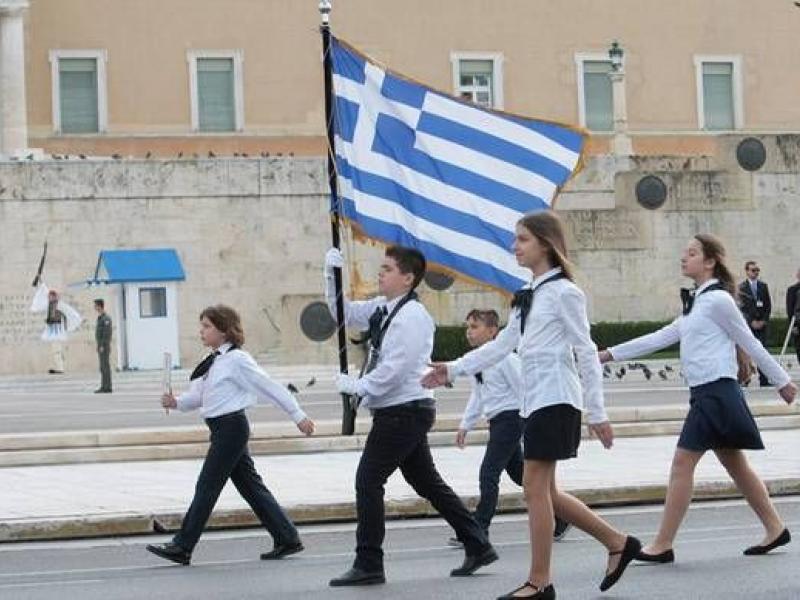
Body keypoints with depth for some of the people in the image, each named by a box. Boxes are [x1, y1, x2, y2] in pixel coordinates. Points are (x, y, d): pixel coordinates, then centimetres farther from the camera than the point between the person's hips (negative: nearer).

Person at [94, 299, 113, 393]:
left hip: (104, 346, -10)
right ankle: (104, 387, 10)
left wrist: (102, 346, -23)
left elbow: (107, 333, -20)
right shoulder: (100, 318, 18)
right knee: (103, 367, 9)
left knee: (105, 366, -9)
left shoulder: (106, 318, -14)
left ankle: (107, 387, -8)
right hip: (101, 347, 10)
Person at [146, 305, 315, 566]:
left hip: (231, 426, -9)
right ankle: (287, 538, 17)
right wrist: (176, 402, -5)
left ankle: (182, 547, -2)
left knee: (207, 486, -6)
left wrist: (298, 417, -10)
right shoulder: (213, 361, 13)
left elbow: (271, 388, -12)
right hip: (222, 428, 9)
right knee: (250, 486, 11)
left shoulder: (237, 360, -13)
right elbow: (198, 395, 15)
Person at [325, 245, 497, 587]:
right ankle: (477, 546, 20)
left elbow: (394, 370, -22)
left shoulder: (411, 317, -17)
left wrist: (355, 386, -12)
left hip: (403, 412, -10)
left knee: (368, 481, -8)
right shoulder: (382, 308, 11)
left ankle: (368, 565, -3)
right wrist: (332, 275, 7)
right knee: (427, 482, 14)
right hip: (403, 412, 10)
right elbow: (344, 313, 20)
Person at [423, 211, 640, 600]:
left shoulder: (563, 292, -8)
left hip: (555, 398, -9)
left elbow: (587, 353, -10)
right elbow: (502, 345, 19)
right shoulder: (529, 296, 16)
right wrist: (454, 369, 12)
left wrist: (597, 412, -13)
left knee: (536, 488, -7)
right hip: (535, 399, 9)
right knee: (545, 492, 9)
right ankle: (618, 544, 20)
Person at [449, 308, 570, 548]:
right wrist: (465, 425, 18)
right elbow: (477, 395, 21)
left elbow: (523, 388, -15)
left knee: (489, 473, -12)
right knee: (519, 473, 15)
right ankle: (559, 517, 27)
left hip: (510, 418, -9)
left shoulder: (504, 358, -15)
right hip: (497, 421, 9)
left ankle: (478, 530, -8)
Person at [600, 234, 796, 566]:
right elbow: (660, 338, 19)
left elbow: (750, 343, -6)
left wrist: (782, 382, -1)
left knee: (683, 463, -9)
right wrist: (611, 354, 16)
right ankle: (775, 529, 20)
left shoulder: (718, 299, -10)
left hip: (717, 391, -9)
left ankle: (663, 545, -8)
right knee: (735, 464, 13)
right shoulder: (696, 303, 18)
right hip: (706, 392, 9)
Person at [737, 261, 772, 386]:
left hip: (761, 323, 3)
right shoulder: (741, 287, 2)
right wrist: (752, 321, -11)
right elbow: (743, 307, -4)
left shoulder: (763, 286, 12)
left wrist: (764, 321, -2)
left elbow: (768, 306, 11)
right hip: (747, 324, -3)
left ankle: (764, 380, -5)